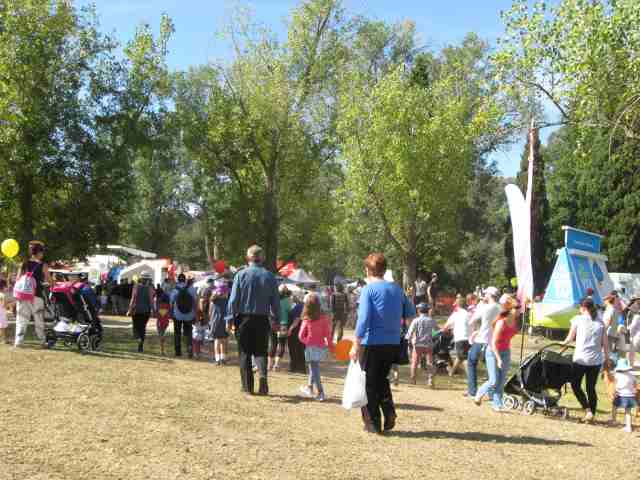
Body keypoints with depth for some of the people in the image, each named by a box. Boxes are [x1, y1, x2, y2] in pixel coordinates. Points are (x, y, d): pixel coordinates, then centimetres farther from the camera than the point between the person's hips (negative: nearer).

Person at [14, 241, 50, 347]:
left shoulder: (24, 264, 6)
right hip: (37, 296, -3)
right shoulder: (43, 265, -3)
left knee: (21, 320, 6)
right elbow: (48, 281, -3)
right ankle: (43, 341, 13)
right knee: (39, 320, 8)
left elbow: (18, 280, 5)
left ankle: (18, 341, 2)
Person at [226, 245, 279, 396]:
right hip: (262, 320, 1)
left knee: (245, 353, 9)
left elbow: (233, 299, -6)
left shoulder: (241, 274, -6)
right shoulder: (270, 276, 0)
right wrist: (276, 320, 12)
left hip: (244, 318, -1)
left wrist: (230, 318, 1)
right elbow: (275, 301, 3)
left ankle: (247, 386, 11)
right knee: (261, 351, 13)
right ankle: (263, 374, -12)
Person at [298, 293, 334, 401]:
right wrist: (331, 346, 6)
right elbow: (328, 334, -3)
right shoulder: (323, 319, -7)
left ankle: (320, 393, -2)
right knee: (314, 368, 21)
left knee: (314, 370, 3)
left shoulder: (306, 320, -11)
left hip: (310, 348, -3)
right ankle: (310, 387, 36)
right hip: (321, 347, 3)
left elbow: (301, 336, -6)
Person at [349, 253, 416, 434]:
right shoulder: (396, 288, 6)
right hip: (393, 344, 5)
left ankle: (373, 424, 12)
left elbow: (363, 318, -17)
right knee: (382, 380, 23)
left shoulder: (368, 289, -9)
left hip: (372, 343, -5)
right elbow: (411, 312, 15)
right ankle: (389, 413, 7)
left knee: (369, 385, 8)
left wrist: (356, 345, -15)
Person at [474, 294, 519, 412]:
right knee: (494, 381, -6)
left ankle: (497, 405, 12)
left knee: (501, 382, 5)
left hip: (505, 352, 6)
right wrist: (498, 359, -25)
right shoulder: (501, 322, -24)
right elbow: (494, 343, -23)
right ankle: (479, 394, 18)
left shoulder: (514, 322, -3)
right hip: (493, 352, -6)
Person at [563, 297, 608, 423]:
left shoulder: (578, 319, -1)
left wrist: (563, 343, 25)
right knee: (591, 388, 13)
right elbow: (605, 343, 6)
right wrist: (607, 359, 13)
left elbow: (570, 338, 6)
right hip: (596, 359, 4)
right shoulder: (600, 322, 9)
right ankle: (592, 414, 12)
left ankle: (587, 410, -5)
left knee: (575, 385, 10)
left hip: (581, 358, -4)